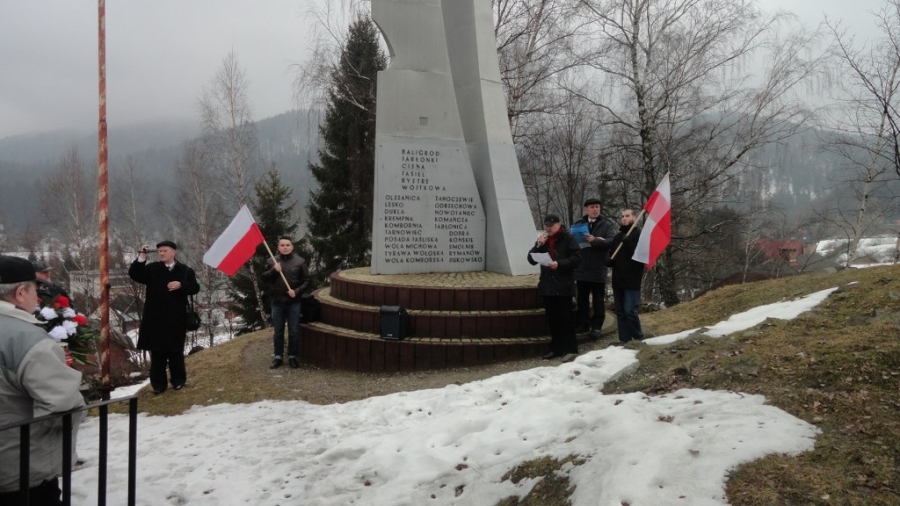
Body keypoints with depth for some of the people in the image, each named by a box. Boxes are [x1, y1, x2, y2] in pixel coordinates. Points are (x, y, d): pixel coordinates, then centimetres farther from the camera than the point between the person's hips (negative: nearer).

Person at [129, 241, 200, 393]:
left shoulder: (185, 270, 5)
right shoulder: (152, 269, 6)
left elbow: (195, 288, 0)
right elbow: (134, 275, -7)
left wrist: (181, 285, -18)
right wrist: (141, 257, -17)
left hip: (176, 318, -1)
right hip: (155, 318, 1)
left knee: (176, 351, 6)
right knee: (157, 351, 4)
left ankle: (178, 380, 19)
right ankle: (158, 383, 11)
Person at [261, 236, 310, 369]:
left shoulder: (300, 261, -4)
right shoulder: (271, 261, 2)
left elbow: (306, 280, -3)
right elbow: (264, 277, 1)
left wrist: (297, 291, -16)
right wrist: (273, 270, -15)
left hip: (294, 303, -1)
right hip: (277, 302, 2)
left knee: (293, 331, 6)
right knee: (278, 332, 11)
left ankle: (292, 356, 19)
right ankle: (278, 357, 22)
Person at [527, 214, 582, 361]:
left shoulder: (568, 238, -4)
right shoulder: (543, 240, 13)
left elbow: (577, 258, -11)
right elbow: (531, 260, 7)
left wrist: (560, 264, -23)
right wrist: (538, 245, -8)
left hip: (564, 285, -6)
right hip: (547, 285, 6)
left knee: (565, 318, -4)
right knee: (552, 318, 9)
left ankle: (570, 349, 0)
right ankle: (556, 348, 17)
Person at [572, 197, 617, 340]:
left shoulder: (607, 225, 2)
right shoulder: (578, 224, 10)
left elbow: (612, 241, -12)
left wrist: (595, 240, -25)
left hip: (598, 269, -3)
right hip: (581, 269, 3)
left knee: (598, 300, 3)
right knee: (582, 300, 11)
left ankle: (596, 326, 10)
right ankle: (583, 324, 21)